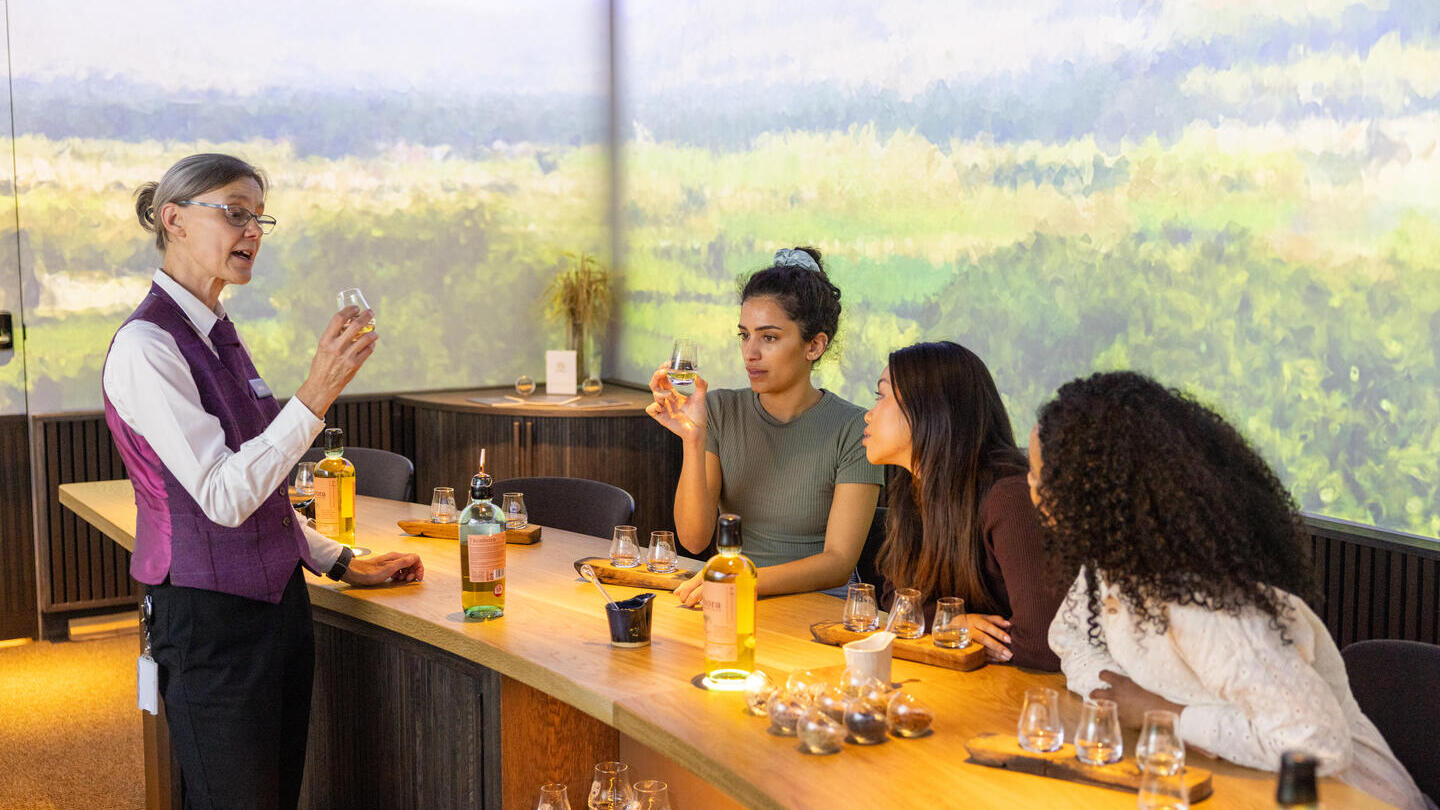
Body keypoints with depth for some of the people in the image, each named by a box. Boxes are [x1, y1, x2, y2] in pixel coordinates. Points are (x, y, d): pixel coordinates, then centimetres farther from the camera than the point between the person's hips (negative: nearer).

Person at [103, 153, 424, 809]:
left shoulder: (219, 336, 11)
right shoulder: (145, 348, -16)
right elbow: (224, 496, -24)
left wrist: (341, 563, 15)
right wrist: (315, 395, -29)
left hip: (278, 602, 9)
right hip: (211, 623, -8)